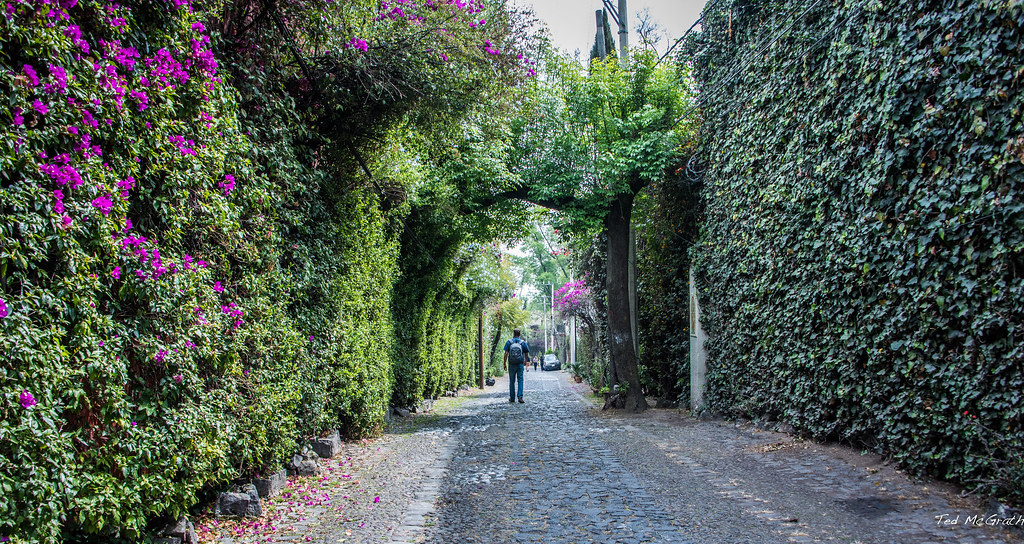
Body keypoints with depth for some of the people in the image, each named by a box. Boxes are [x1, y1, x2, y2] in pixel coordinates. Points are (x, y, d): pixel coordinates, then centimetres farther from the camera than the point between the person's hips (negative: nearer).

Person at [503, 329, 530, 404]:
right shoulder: (523, 343, 1)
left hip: (511, 365, 0)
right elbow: (527, 354, 6)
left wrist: (504, 364, -1)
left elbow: (506, 354, -7)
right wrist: (525, 362, 22)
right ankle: (520, 397, -11)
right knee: (520, 380, 2)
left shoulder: (509, 342, -2)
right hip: (520, 364, 0)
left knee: (512, 381, 9)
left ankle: (512, 398, 13)